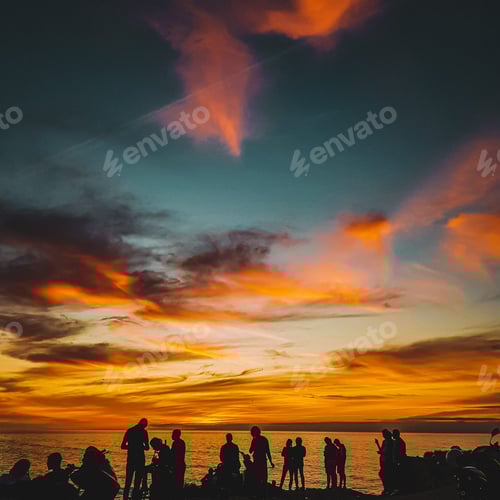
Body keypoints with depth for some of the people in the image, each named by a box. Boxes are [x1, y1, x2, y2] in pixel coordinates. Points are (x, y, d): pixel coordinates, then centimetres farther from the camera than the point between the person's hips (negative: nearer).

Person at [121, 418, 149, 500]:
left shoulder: (129, 431, 7)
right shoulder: (143, 432, -5)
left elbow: (123, 446, 7)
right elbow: (147, 447, -8)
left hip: (130, 457, 4)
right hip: (140, 458, -4)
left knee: (128, 480, 14)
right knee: (137, 481, 3)